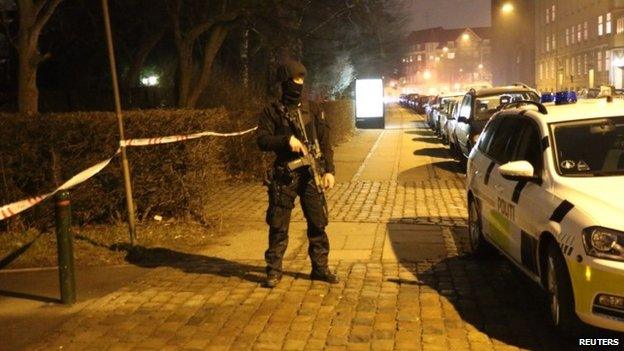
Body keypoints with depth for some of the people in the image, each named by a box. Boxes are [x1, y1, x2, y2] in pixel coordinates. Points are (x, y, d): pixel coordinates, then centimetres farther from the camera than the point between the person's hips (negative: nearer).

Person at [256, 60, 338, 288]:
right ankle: (274, 270, 13)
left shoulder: (312, 109, 8)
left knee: (317, 222, 5)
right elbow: (262, 140, -7)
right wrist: (287, 140, -21)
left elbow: (324, 141, 6)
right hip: (284, 175, -2)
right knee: (278, 225, 2)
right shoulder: (272, 112, 2)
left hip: (310, 174, 2)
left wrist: (329, 170, -2)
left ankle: (320, 267, 17)